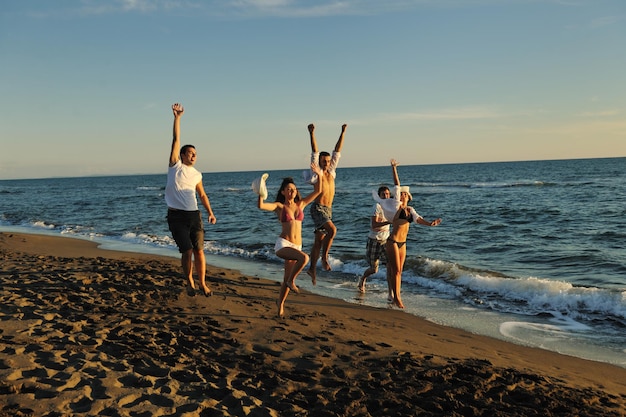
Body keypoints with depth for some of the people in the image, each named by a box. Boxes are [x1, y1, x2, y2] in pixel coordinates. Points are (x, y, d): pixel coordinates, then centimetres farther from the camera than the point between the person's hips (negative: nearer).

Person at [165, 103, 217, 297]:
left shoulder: (196, 175, 13)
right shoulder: (175, 165, 2)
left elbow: (202, 195, 22)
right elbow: (176, 140, -5)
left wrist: (210, 213, 12)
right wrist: (177, 117, -12)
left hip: (194, 215, 3)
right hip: (176, 216, -3)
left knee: (199, 250, 1)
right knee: (187, 251, -5)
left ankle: (203, 283, 13)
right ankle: (190, 282, 15)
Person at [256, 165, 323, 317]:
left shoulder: (300, 204, 11)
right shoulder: (279, 206, 1)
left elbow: (317, 191, 8)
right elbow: (260, 206, -14)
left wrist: (319, 175, -2)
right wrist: (261, 192, -25)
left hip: (296, 246, 5)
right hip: (282, 244, -4)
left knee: (287, 278, 12)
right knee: (304, 258, -32)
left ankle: (280, 302, 36)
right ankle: (291, 281, -7)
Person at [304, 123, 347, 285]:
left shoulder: (331, 171, 12)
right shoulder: (316, 172, -2)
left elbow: (337, 151, 13)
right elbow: (314, 152, -10)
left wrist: (343, 133, 12)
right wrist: (312, 134, -18)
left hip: (328, 210, 6)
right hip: (318, 209, -6)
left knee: (319, 240, 10)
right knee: (332, 229, -27)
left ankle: (312, 269, 18)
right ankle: (324, 257, -11)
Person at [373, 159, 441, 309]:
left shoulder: (410, 210, 12)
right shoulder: (396, 204, -2)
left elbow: (418, 219, -5)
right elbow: (397, 186, -6)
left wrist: (430, 223, -23)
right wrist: (394, 169, -6)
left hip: (402, 243, 6)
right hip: (392, 241, -6)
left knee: (399, 271, 10)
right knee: (395, 270, -5)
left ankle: (395, 297, 16)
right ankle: (396, 297, 2)